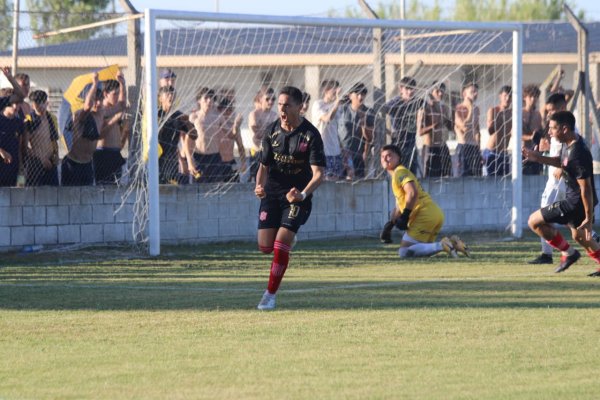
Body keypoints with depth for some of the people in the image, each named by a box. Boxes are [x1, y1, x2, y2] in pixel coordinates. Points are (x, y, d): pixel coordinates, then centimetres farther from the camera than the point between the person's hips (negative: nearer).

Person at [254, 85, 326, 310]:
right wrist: (259, 185, -11)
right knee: (265, 247, -3)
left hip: (297, 196, -4)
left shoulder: (310, 135, -12)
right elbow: (264, 165, 10)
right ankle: (288, 239, 35)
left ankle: (270, 295, -2)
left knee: (281, 245, -16)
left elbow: (318, 173, -17)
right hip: (272, 192, 4)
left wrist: (303, 194, -34)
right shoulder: (272, 131, 1)